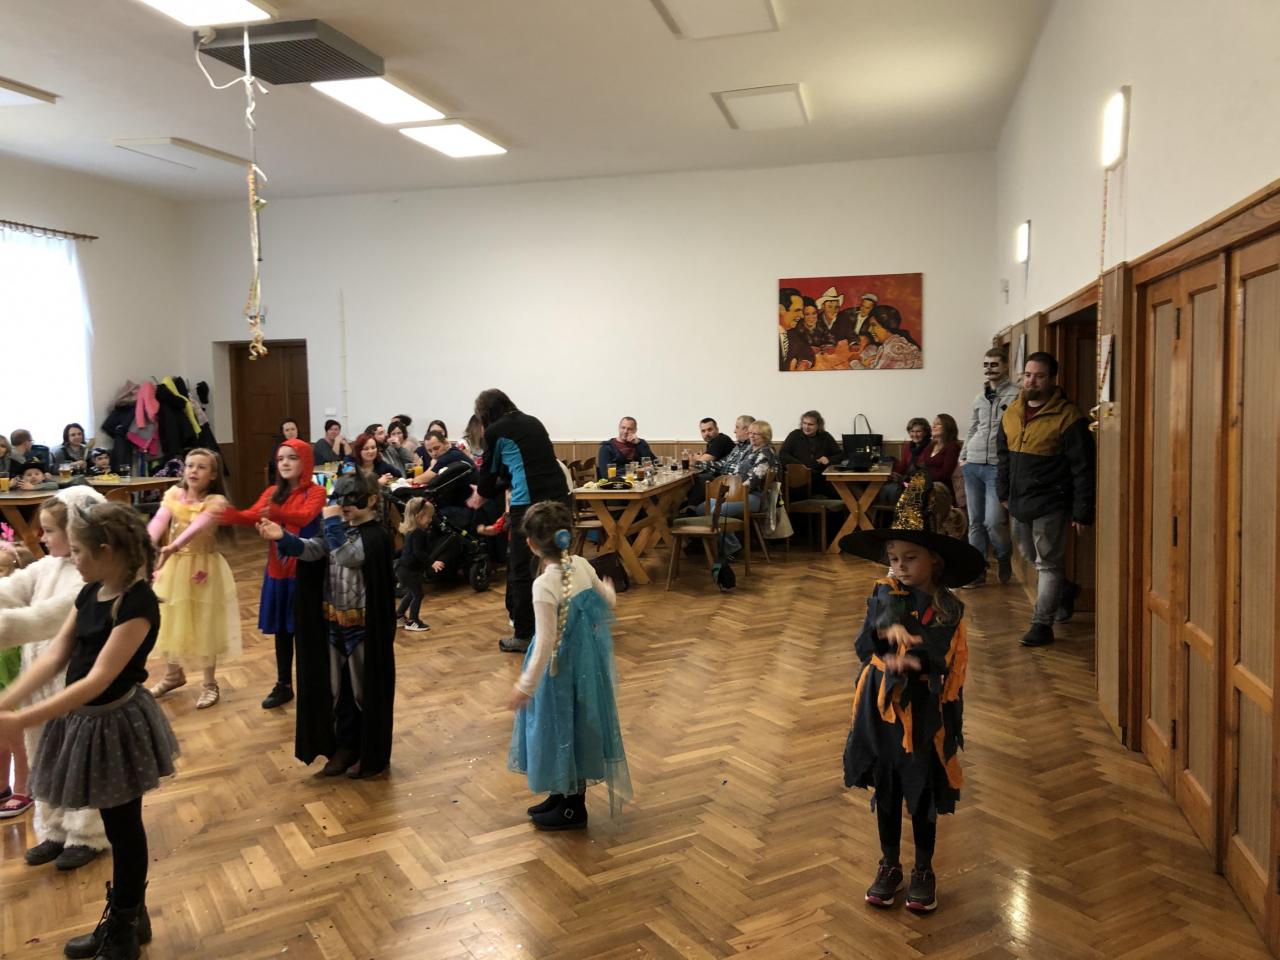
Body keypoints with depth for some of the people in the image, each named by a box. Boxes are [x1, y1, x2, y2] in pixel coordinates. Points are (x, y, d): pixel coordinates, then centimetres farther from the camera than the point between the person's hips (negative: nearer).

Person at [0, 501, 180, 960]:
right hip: (86, 720, 8)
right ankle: (126, 918, 39)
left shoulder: (138, 604, -25)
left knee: (124, 828, 11)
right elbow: (54, 656, 0)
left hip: (116, 725, -8)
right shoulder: (89, 594, 2)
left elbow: (98, 680, -29)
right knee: (116, 826, 21)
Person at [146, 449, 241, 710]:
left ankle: (210, 684, 19)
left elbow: (197, 527, -31)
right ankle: (173, 674, 39)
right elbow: (159, 521, -18)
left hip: (203, 568, -4)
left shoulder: (216, 501, -15)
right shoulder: (173, 494, -1)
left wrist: (172, 547, -48)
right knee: (170, 621, 16)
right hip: (174, 566, 5)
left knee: (204, 624, 4)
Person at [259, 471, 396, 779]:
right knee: (338, 689, 15)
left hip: (364, 627, -7)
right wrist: (283, 538, -25)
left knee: (366, 690, 5)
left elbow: (346, 557, -30)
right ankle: (345, 747, 30)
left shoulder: (377, 536, -15)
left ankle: (373, 754, 19)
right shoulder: (341, 531, 7)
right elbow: (311, 550, -8)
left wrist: (332, 522, -25)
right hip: (335, 624, 7)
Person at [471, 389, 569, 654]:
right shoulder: (533, 422, 20)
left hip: (530, 502, -7)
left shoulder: (495, 430, 1)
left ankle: (523, 635, 9)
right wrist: (490, 493, 38)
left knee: (521, 568, 4)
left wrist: (482, 495, 35)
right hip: (559, 497, 7)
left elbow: (490, 470, 14)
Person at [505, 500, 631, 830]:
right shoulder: (582, 565, -6)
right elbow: (608, 602, 9)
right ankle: (563, 794, 38)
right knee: (574, 727, 20)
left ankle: (573, 808, 25)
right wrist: (608, 589, 33)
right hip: (587, 662, 8)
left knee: (564, 729, 9)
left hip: (562, 668, -8)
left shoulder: (545, 585, -26)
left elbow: (546, 643, -25)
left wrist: (525, 686, -18)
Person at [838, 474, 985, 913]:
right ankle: (889, 865, 34)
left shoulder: (946, 608, -10)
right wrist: (887, 630, -36)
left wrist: (907, 662, -42)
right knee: (885, 793, 16)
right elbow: (863, 646, -15)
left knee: (923, 798, 12)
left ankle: (923, 870, 33)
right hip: (880, 709, 3)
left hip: (922, 713, -2)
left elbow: (936, 660, -21)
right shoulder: (884, 596, -3)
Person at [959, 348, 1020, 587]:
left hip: (998, 466, -6)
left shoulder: (1015, 395, -6)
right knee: (975, 522, 8)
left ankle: (1004, 558, 20)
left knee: (993, 522, -9)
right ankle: (977, 570, 16)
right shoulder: (980, 396, 15)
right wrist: (963, 456, 16)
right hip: (973, 465, 6)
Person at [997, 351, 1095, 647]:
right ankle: (1065, 591, 45)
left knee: (1048, 564, 0)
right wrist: (1004, 493, 18)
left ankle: (1042, 624, 7)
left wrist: (1082, 512, -14)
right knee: (1032, 557, 21)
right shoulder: (1011, 413, 8)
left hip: (1050, 505, -7)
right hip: (1019, 504, 7)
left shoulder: (1067, 417, -13)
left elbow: (1082, 469, -13)